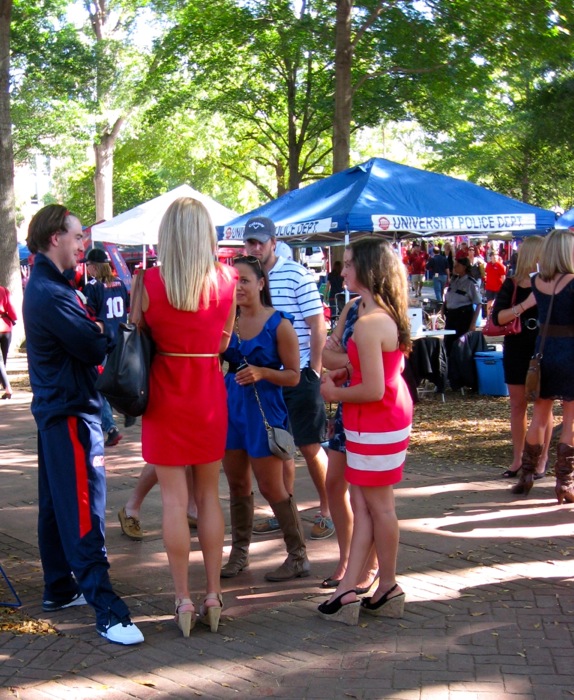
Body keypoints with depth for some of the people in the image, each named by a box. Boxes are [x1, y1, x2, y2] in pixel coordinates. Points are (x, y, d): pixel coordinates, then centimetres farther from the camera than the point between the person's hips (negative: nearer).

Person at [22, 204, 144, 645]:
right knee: (84, 511, -11)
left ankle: (59, 589, 27)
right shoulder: (51, 293, -19)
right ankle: (107, 610, -11)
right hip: (71, 411, -11)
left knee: (57, 504, 17)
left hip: (55, 406, 11)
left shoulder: (44, 286, 14)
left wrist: (98, 328, -7)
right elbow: (94, 348, -20)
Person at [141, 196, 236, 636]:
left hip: (165, 396, -2)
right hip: (210, 395, 2)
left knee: (174, 499, 4)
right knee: (209, 495, 13)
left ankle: (183, 600, 8)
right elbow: (223, 341, 5)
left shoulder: (149, 282, -10)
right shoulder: (226, 280, -4)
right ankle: (213, 596, 17)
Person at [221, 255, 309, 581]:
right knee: (237, 484, 12)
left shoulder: (279, 325, -9)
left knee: (272, 487, -1)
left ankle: (299, 556, 12)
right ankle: (239, 553, 24)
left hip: (265, 410, -5)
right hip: (231, 407, 5)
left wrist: (261, 372, -23)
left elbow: (294, 376, -7)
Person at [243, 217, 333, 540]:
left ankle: (326, 511, 14)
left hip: (299, 374, -5)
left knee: (310, 446, 1)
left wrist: (314, 371, -10)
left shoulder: (297, 275, -9)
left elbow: (318, 326, -8)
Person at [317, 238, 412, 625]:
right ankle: (348, 591, 14)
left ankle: (388, 587, 21)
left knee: (378, 505, 5)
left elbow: (373, 390, -25)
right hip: (392, 413, 10)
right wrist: (346, 372, 10)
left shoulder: (369, 323, -24)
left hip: (375, 421, -10)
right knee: (362, 502, 10)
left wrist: (334, 393, -9)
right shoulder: (389, 314, 7)